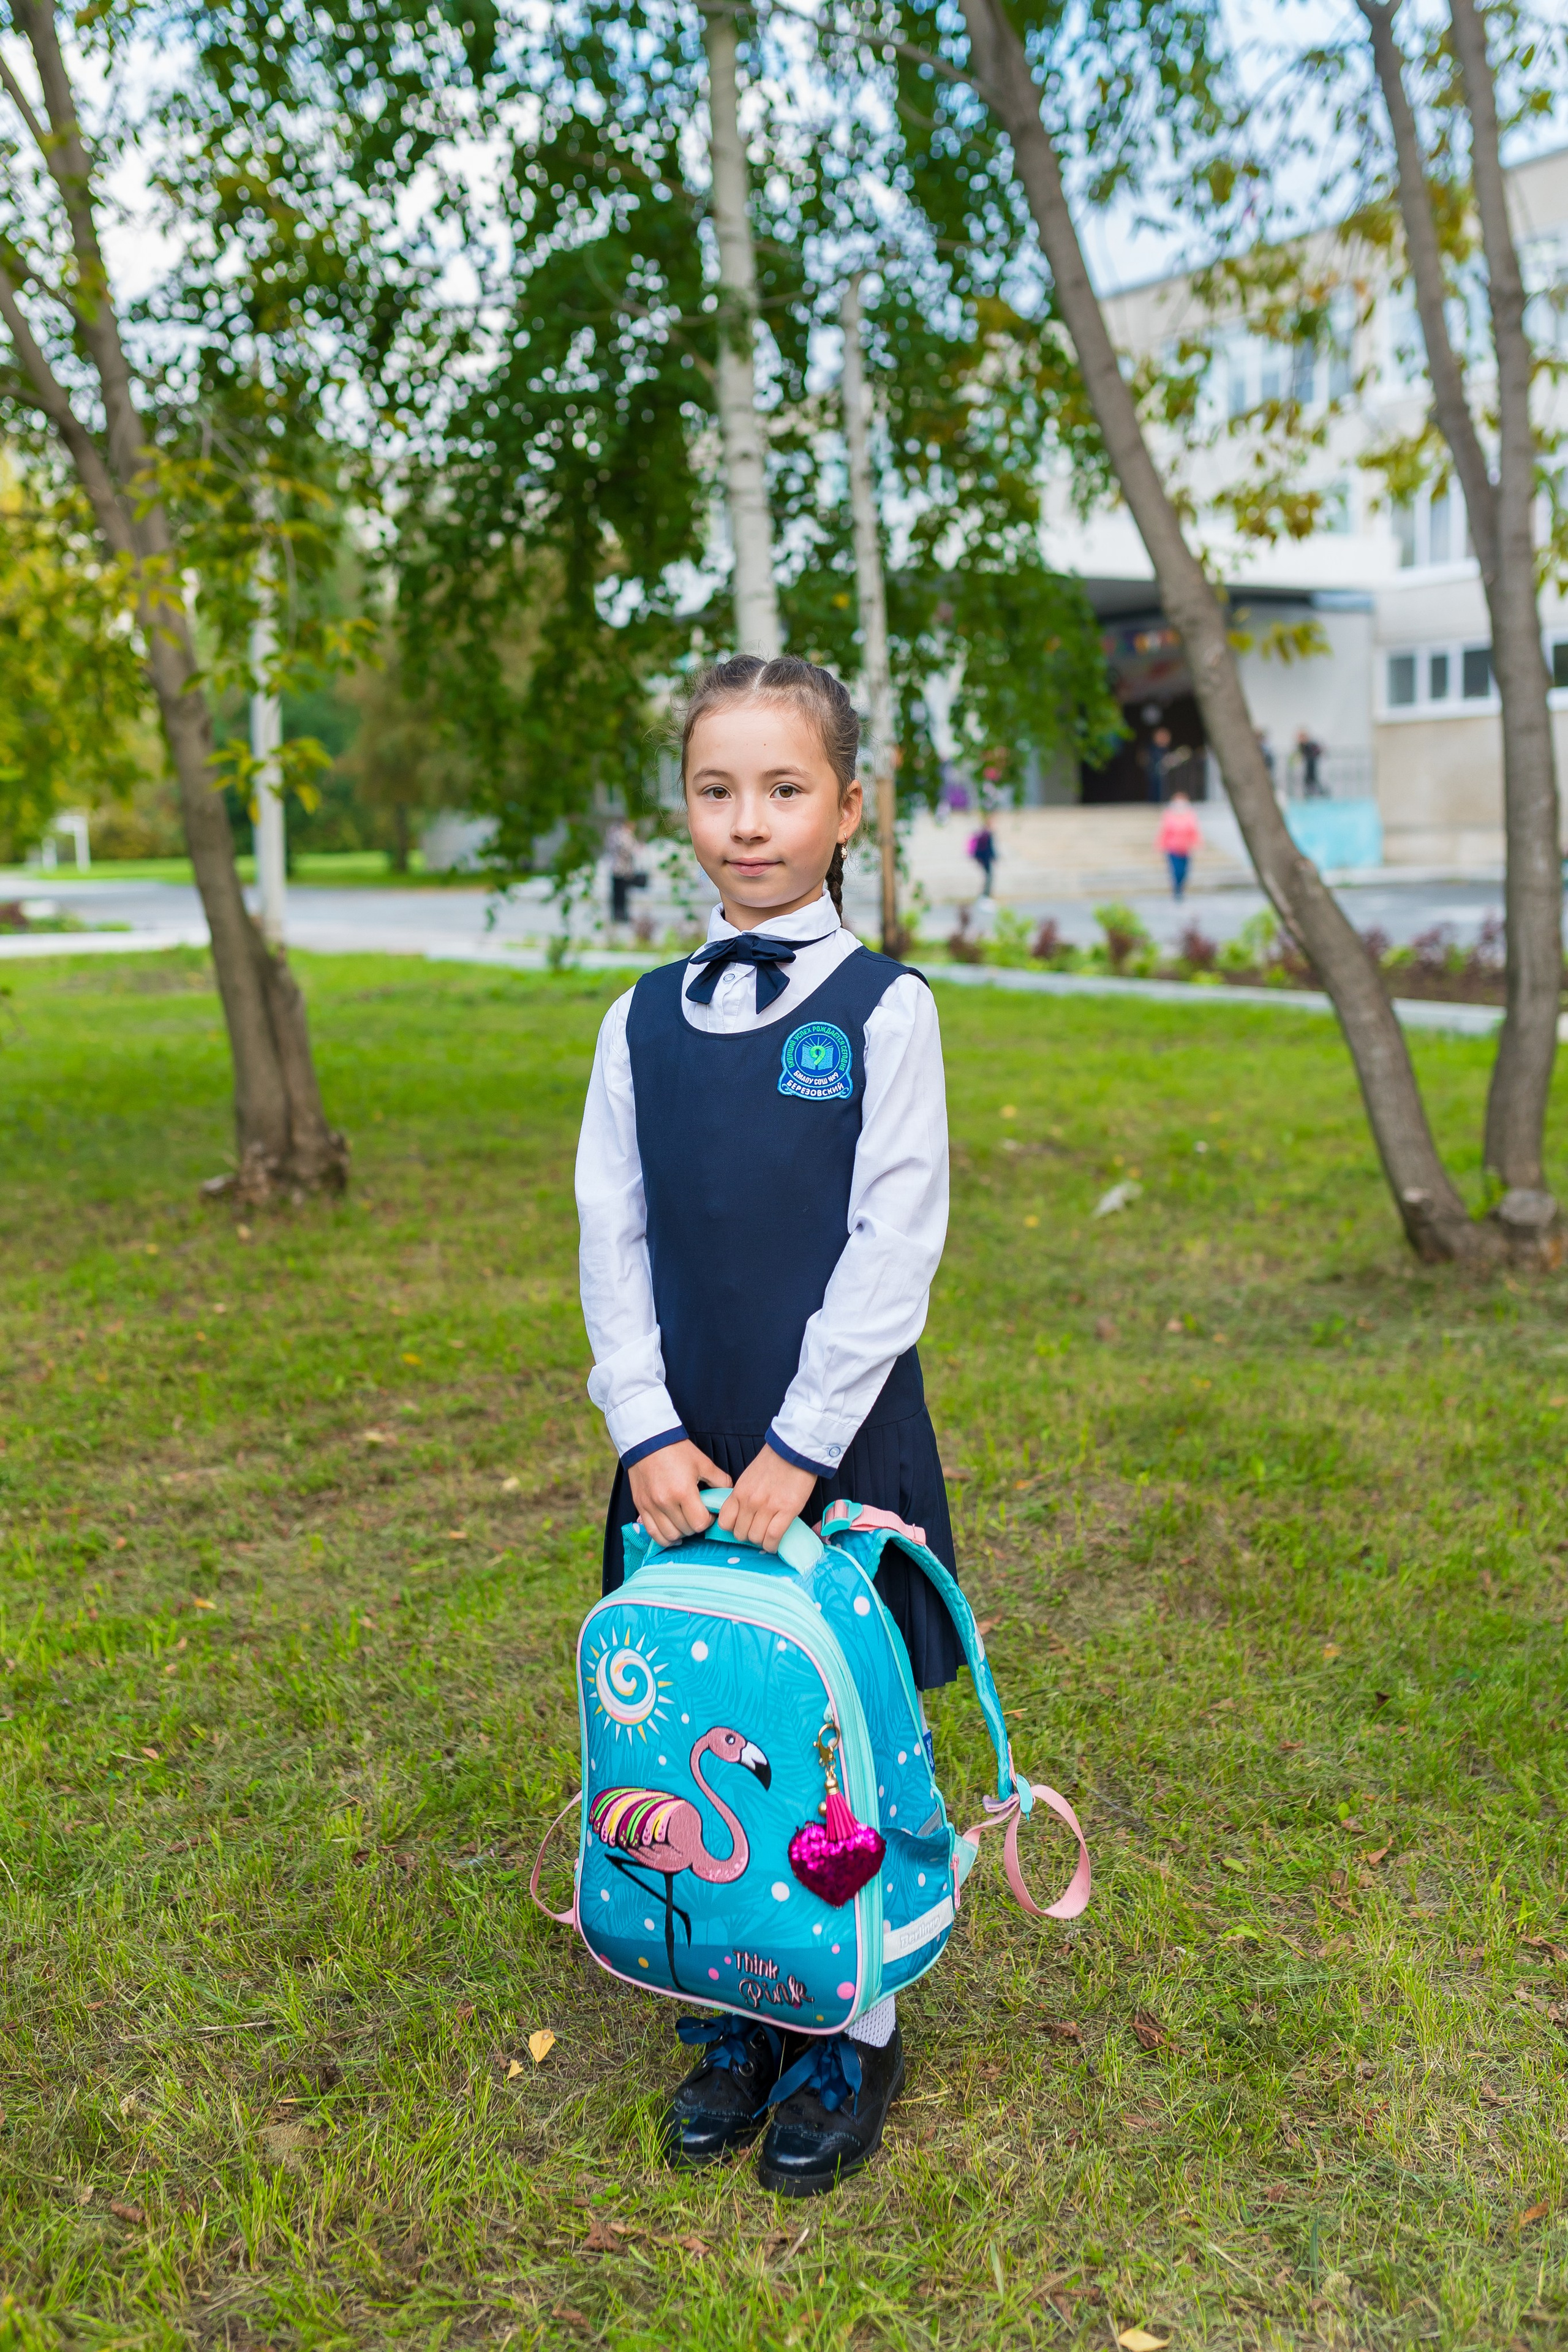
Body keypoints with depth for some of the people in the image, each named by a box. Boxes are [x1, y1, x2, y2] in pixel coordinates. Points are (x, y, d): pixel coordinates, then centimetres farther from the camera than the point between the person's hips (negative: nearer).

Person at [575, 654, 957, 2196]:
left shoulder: (885, 1011, -6)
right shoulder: (644, 1021, 5)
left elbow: (894, 1248, -10)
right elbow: (613, 1241, 4)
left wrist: (798, 1447, -15)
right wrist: (647, 1431, -6)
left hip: (840, 1441, -3)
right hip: (686, 1453, 3)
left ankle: (854, 2033, 28)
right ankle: (741, 2018, 32)